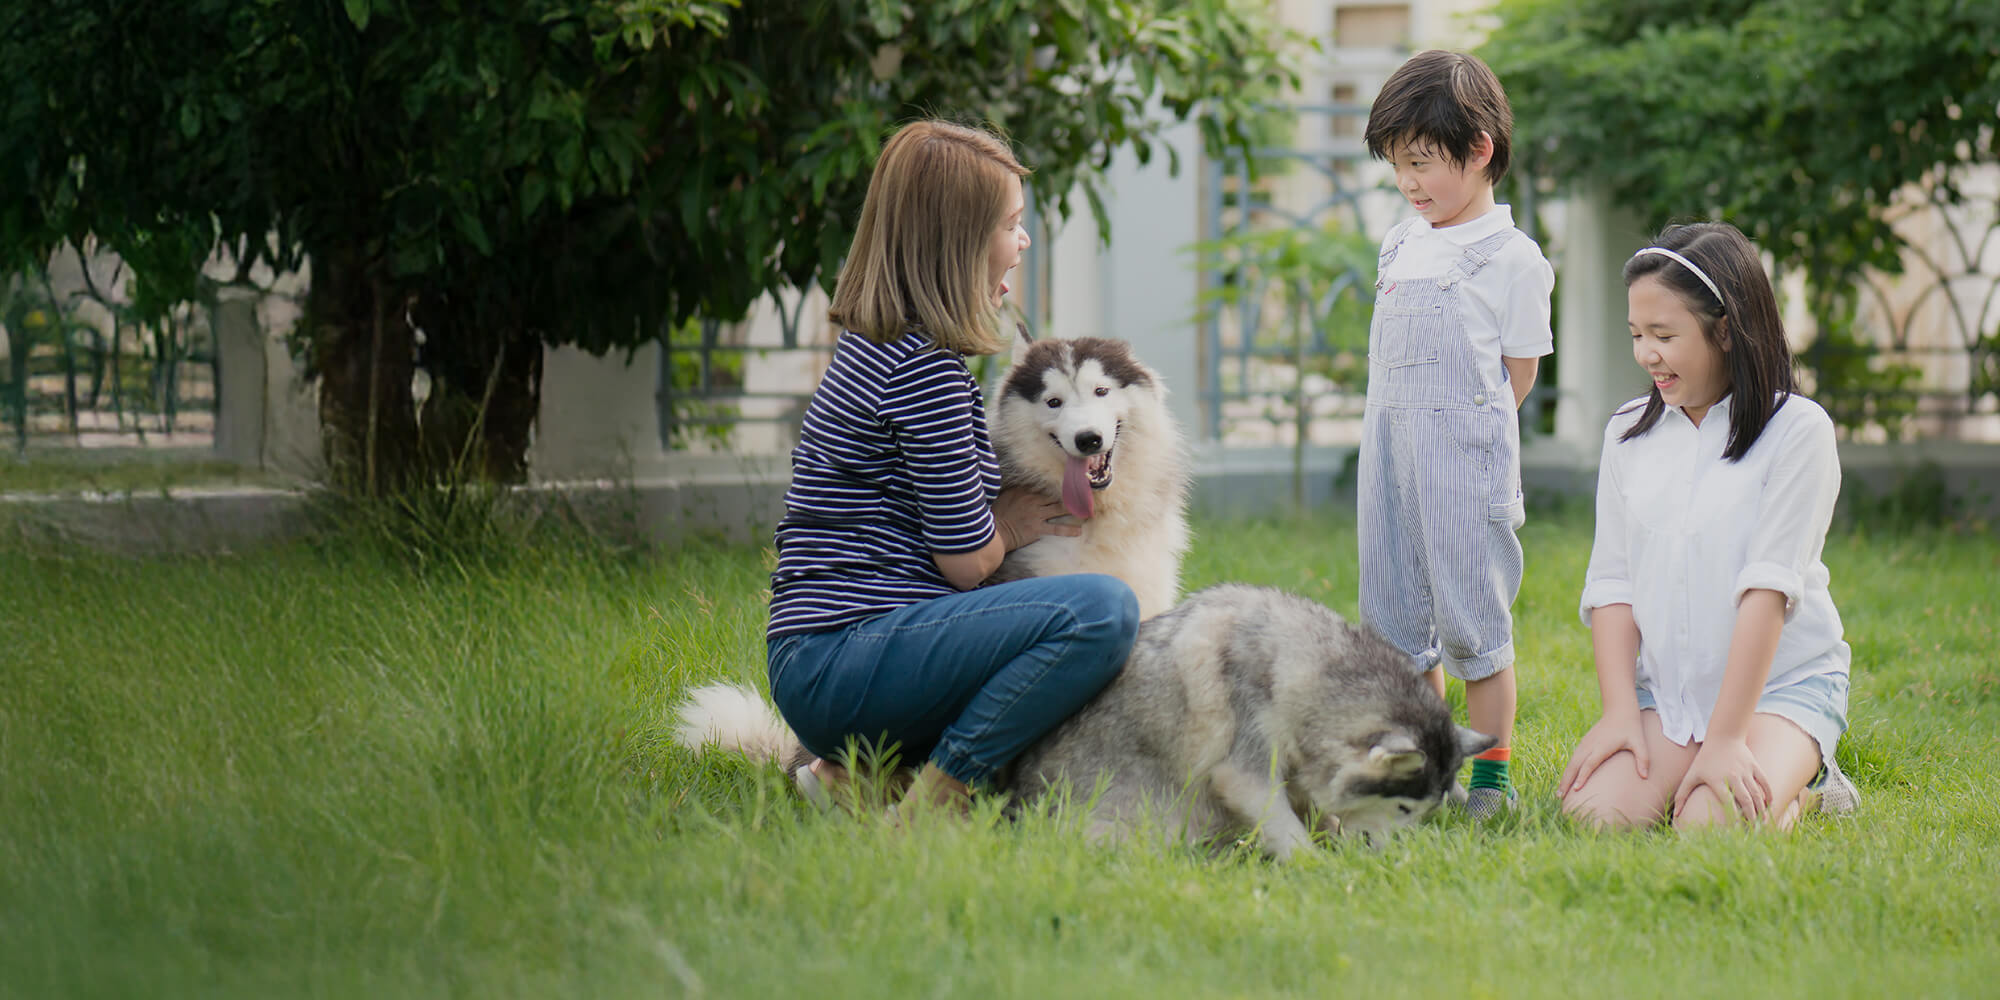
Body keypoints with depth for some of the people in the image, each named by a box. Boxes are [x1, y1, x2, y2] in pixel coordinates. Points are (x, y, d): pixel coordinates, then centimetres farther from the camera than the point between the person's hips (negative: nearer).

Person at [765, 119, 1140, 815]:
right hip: (845, 661, -11)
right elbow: (964, 560, -11)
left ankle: (848, 772, 12)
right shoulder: (924, 368, -14)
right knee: (1103, 609, -25)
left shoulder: (871, 344, 17)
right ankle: (930, 804, -18)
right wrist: (1009, 527, 8)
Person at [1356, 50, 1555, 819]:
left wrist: (1461, 427, -5)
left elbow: (1518, 374, -4)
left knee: (1473, 618, -5)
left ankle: (1492, 775, 3)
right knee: (1396, 614, 9)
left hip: (1466, 458, -7)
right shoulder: (1400, 245, 15)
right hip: (1388, 452, 7)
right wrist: (1397, 429, 11)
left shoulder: (1511, 257, -5)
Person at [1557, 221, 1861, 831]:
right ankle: (1681, 774, 9)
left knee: (1709, 826, -29)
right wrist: (1620, 711, -8)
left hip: (1784, 682, -4)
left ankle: (1804, 792, 3)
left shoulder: (1797, 430, -9)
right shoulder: (1628, 434, 8)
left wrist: (1725, 738, -19)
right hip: (1666, 689, 4)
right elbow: (1612, 584, 6)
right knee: (1597, 812, -22)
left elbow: (1768, 588, -15)